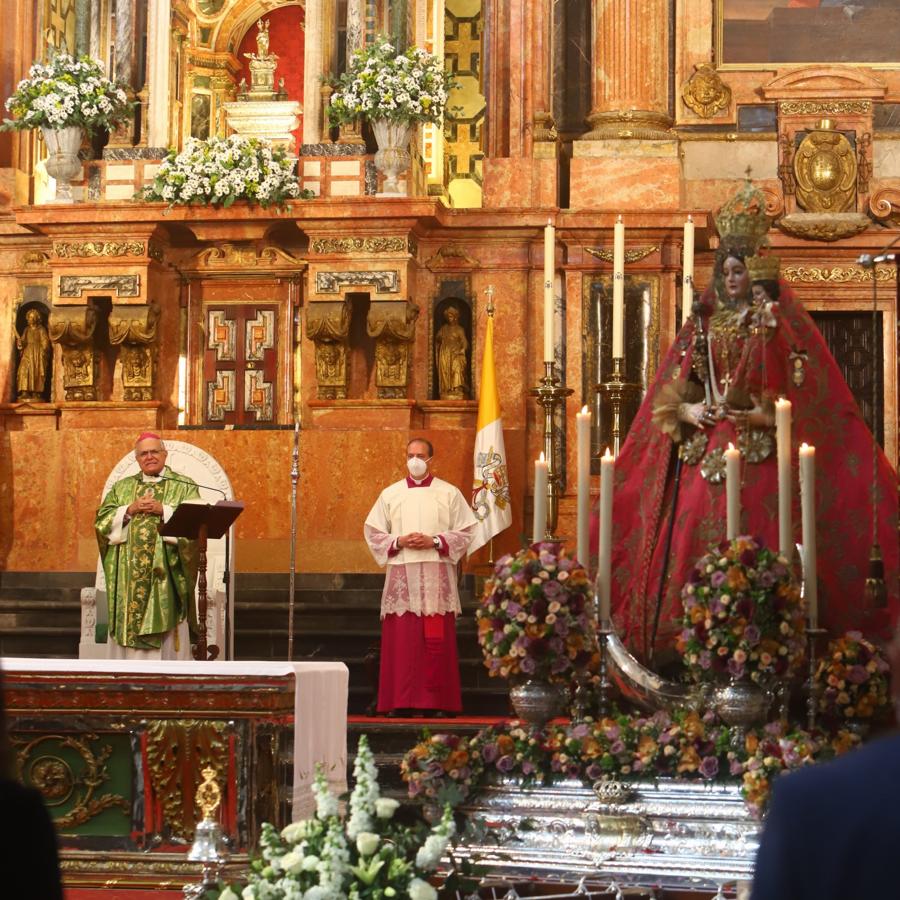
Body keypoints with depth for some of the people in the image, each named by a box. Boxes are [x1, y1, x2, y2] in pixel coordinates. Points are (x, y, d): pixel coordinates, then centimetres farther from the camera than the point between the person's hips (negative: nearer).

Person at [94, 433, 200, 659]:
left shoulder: (184, 487, 6)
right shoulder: (122, 487, 15)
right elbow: (102, 520, 6)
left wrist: (163, 510, -14)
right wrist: (129, 511, -8)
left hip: (166, 572, -3)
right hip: (128, 575, 3)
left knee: (167, 634, -6)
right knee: (129, 628, -1)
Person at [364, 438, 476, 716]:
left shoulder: (450, 493, 7)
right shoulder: (390, 494, 11)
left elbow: (465, 531, 4)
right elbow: (372, 531, 10)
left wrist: (434, 542, -9)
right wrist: (400, 542, -6)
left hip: (437, 576, -1)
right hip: (401, 575, 1)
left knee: (437, 640, -4)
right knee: (402, 640, -3)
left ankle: (437, 702, -2)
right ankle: (400, 701, -2)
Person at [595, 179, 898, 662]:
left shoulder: (777, 323, 4)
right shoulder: (703, 324, 15)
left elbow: (805, 389, -2)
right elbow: (671, 391, 15)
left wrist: (767, 414, -15)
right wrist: (687, 410, -4)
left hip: (759, 452, -4)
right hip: (705, 451, 4)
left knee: (754, 542, -12)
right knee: (697, 539, -3)